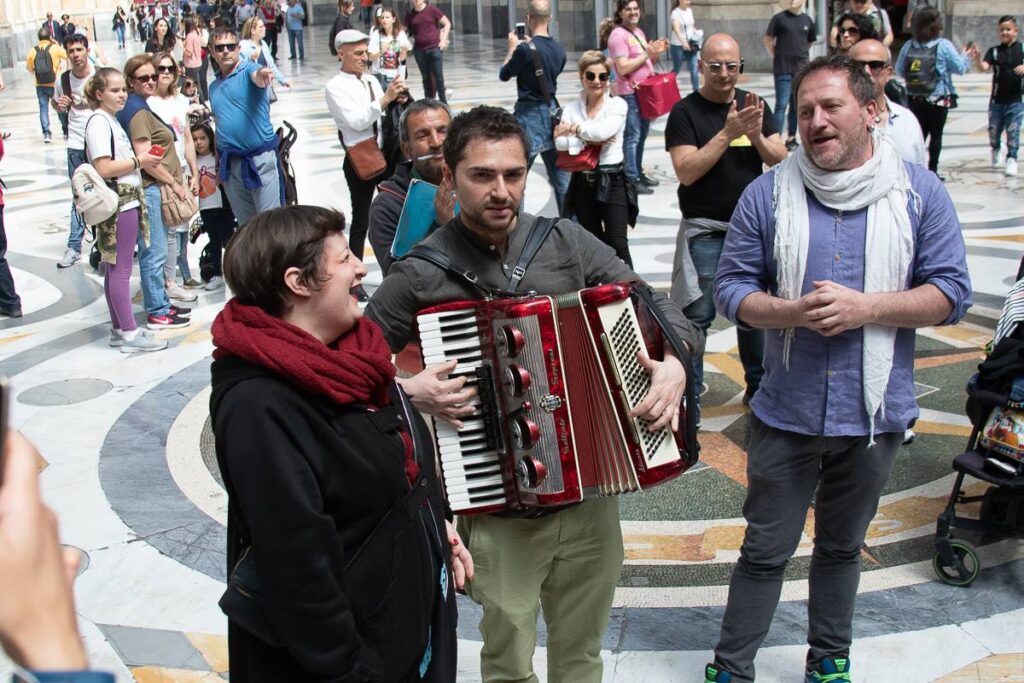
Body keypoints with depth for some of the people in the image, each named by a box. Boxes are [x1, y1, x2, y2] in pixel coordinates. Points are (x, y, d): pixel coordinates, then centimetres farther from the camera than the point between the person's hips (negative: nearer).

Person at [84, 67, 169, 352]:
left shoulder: (111, 120, 16)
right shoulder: (99, 122, -13)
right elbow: (103, 168, -20)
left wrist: (139, 158, 9)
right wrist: (138, 161, -12)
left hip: (126, 201, 10)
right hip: (118, 204, -10)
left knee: (115, 269, 13)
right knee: (121, 269, -5)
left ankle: (119, 329, 20)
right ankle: (129, 333, 0)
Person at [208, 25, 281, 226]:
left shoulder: (248, 70, -4)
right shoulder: (213, 87, 16)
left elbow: (257, 76, -29)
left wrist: (261, 75, -54)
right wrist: (220, 162, 17)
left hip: (260, 158, -7)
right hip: (230, 163, 7)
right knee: (245, 224, 14)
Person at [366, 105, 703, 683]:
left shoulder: (569, 243, -1)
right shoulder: (420, 274, -9)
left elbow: (658, 307, 1)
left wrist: (676, 360, -18)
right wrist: (408, 389, -18)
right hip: (496, 511, -3)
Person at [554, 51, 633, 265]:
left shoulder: (617, 104, -3)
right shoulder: (572, 108, 5)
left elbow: (604, 130, -23)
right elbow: (560, 143, -10)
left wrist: (574, 128, -9)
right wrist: (589, 140, -20)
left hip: (612, 181, -4)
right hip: (583, 182, 4)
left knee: (617, 244, -7)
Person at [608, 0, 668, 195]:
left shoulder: (639, 32, 14)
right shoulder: (618, 35, -13)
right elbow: (623, 68, -22)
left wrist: (657, 52, 2)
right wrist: (646, 54, -19)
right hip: (629, 93, -9)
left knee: (642, 135, 16)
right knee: (632, 137, -10)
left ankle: (639, 173, 26)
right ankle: (631, 180, -7)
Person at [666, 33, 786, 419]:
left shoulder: (756, 105, 7)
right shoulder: (685, 112, -6)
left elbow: (781, 161, 2)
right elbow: (686, 172, -17)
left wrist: (757, 136, -17)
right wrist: (728, 133, -23)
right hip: (705, 231, -4)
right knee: (697, 316, -4)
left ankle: (758, 387, 30)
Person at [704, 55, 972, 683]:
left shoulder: (920, 193, -4)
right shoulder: (768, 194, -4)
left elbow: (952, 293, -7)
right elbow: (732, 286, -3)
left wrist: (863, 307, -21)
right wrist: (791, 312, -23)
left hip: (876, 413, 1)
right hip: (788, 413, -1)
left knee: (842, 546, 20)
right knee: (766, 550, 9)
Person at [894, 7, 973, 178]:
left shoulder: (909, 45, -1)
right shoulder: (944, 46, -10)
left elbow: (899, 70, 4)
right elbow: (960, 68, -5)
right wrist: (966, 56, 13)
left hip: (915, 99, 3)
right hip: (938, 99, -3)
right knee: (936, 135, 6)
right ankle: (932, 170, 8)